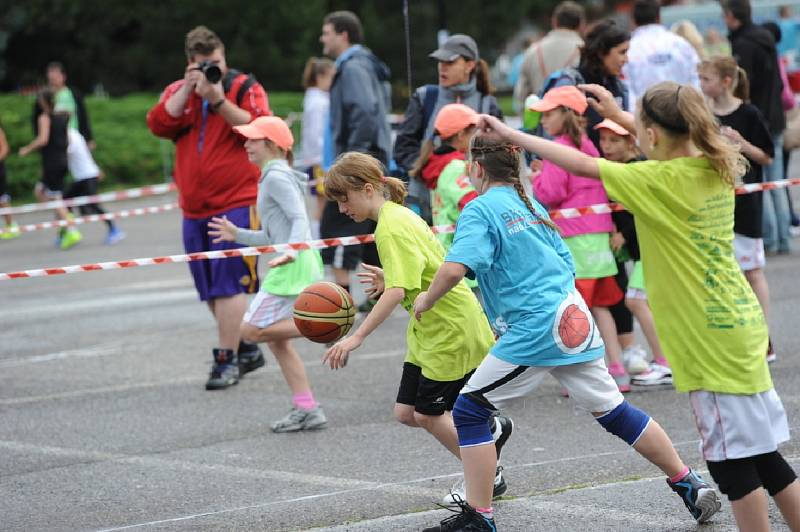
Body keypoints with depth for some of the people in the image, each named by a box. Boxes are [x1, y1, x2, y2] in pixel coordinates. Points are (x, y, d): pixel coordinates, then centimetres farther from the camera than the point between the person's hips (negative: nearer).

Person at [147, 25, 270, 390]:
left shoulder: (244, 87, 0)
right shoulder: (178, 93, 12)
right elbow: (159, 125, -5)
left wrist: (219, 100, -19)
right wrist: (188, 89, -10)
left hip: (237, 203, -6)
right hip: (195, 207, 6)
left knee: (229, 284, -12)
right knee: (212, 290, 12)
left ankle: (227, 359, -10)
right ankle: (247, 349, 26)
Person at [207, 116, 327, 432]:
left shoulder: (276, 176, -9)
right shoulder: (272, 177, 21)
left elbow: (300, 219, -20)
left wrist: (291, 251, -35)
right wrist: (237, 235, 22)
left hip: (294, 266, -10)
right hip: (293, 264, 10)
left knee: (252, 330, -10)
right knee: (276, 340, 12)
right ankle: (307, 409, 11)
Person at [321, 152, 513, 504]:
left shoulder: (392, 227, -22)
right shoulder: (398, 216, 9)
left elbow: (397, 292, -32)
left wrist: (356, 337, -34)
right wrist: (389, 278, 7)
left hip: (452, 330, -10)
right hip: (430, 329, 10)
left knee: (427, 414, 0)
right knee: (406, 413, 8)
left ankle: (488, 476, 17)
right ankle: (488, 429, 24)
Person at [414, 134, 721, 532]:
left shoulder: (480, 210, -6)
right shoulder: (532, 207, 18)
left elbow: (455, 268, -21)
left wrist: (427, 299, -4)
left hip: (534, 332, -8)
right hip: (575, 323, 8)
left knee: (469, 411, 1)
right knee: (613, 412, 16)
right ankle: (689, 484, 20)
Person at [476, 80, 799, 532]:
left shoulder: (660, 181, -16)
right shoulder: (717, 168, 5)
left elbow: (579, 163, -12)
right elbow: (673, 142, 29)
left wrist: (510, 134, -4)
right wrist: (620, 116, 34)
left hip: (712, 338, -8)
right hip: (738, 326, 8)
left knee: (732, 456, -2)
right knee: (757, 451, 14)